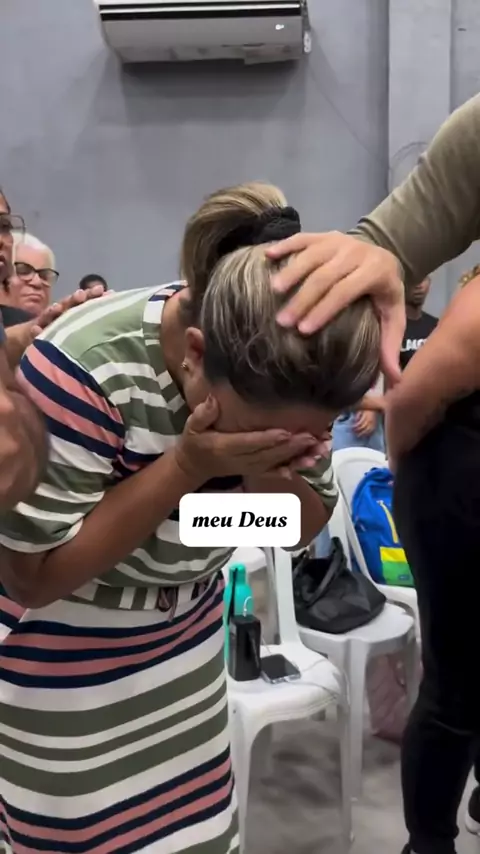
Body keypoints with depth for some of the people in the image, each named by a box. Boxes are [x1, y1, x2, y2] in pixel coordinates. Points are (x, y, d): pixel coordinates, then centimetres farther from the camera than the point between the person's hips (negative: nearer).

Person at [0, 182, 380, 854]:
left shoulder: (285, 383, -16)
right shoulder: (81, 372, -33)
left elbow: (305, 528, -5)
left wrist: (265, 469, -29)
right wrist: (189, 464, -35)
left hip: (184, 635, 5)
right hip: (63, 658, -4)